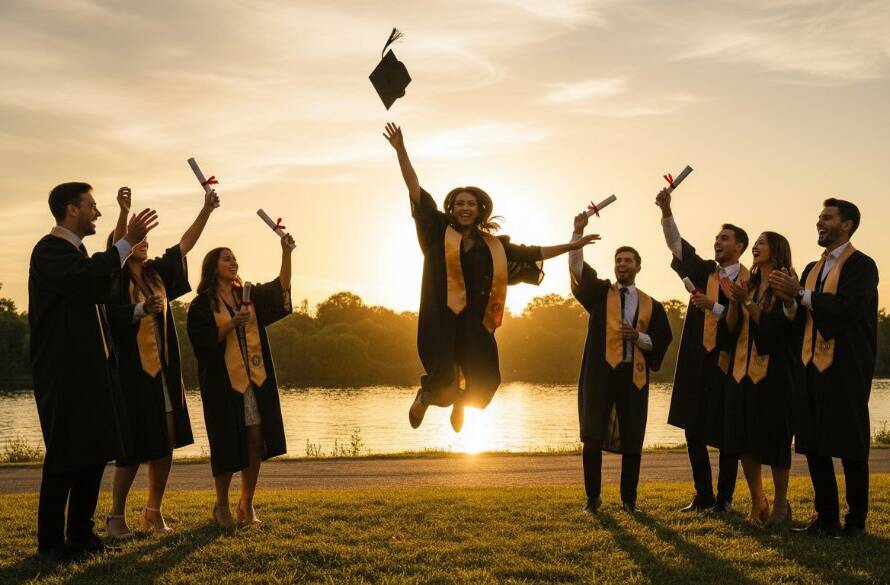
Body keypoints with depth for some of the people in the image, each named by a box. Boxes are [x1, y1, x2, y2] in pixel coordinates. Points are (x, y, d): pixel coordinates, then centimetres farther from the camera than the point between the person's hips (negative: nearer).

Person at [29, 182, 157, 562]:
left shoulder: (76, 251, 19)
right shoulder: (50, 249, -12)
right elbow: (85, 282, -30)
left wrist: (137, 310, 18)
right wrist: (127, 242, -28)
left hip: (91, 370, 9)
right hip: (65, 372, -9)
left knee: (94, 453, 12)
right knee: (65, 458, -3)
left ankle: (81, 534, 21)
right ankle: (50, 543, 7)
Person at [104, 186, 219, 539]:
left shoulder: (156, 273, 13)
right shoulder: (115, 277, -5)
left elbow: (186, 244, 13)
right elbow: (114, 249, -25)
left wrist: (207, 209, 3)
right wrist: (124, 214, -42)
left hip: (163, 371, 6)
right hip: (132, 371, -6)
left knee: (165, 445, 7)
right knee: (134, 447, -4)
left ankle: (153, 513, 20)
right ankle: (116, 516, 10)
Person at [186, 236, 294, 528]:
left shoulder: (250, 296, 13)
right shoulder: (202, 304, -1)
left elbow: (281, 287, 0)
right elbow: (203, 342, -9)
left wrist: (286, 251, -11)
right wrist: (232, 323, -20)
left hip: (256, 380, 4)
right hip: (223, 381, -4)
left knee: (256, 440, 0)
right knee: (228, 445, 0)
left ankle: (247, 504, 12)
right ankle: (222, 506, 17)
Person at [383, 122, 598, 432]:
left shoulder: (494, 245, 13)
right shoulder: (440, 231, 6)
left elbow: (531, 253, 24)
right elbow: (414, 188, 3)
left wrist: (572, 245, 25)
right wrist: (400, 149, -2)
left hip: (475, 322, 3)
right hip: (442, 317, -3)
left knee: (485, 381, -3)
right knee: (443, 381, -15)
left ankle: (461, 404, 35)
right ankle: (425, 396, 25)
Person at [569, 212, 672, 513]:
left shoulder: (651, 305, 12)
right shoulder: (599, 292, 9)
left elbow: (662, 339, 9)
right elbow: (576, 268, -4)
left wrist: (639, 337, -10)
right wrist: (578, 232, -14)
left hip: (633, 376, 1)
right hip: (600, 372, -1)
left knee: (632, 441, 2)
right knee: (593, 438, -3)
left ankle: (629, 498, 15)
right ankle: (593, 497, 7)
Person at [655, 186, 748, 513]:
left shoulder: (747, 282, -4)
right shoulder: (704, 271, 10)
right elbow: (677, 245, -1)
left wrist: (714, 307, -22)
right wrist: (666, 212, -14)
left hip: (726, 364, -5)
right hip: (696, 362, 5)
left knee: (726, 435, 3)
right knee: (693, 431, 7)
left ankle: (724, 498, 15)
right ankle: (703, 495, 19)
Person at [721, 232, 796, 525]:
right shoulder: (748, 285, 14)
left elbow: (775, 327, -14)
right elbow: (731, 327, 8)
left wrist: (748, 302, -18)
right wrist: (733, 302, -8)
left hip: (772, 373, -6)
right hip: (743, 371, 6)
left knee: (773, 439, -1)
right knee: (744, 440, 5)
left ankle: (780, 504, 11)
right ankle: (757, 502, 17)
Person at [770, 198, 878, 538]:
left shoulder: (861, 266, -7)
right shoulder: (813, 269, 17)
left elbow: (848, 307, -22)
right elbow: (803, 316, 14)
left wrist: (800, 294, -17)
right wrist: (790, 297, -6)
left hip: (845, 369, -7)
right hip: (812, 367, 8)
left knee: (850, 446, 0)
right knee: (813, 445, 9)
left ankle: (856, 521, 10)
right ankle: (826, 519, 18)